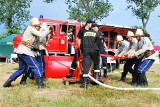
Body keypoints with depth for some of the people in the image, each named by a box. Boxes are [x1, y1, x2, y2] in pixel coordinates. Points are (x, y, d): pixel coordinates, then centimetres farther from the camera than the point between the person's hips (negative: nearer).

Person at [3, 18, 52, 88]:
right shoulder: (31, 28, -5)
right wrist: (48, 29, 1)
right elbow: (42, 35, -13)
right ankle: (40, 83, -5)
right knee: (36, 66, -5)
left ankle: (8, 82, 17)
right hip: (25, 51, -10)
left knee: (22, 69, 18)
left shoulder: (31, 30, 22)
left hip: (20, 51, 10)